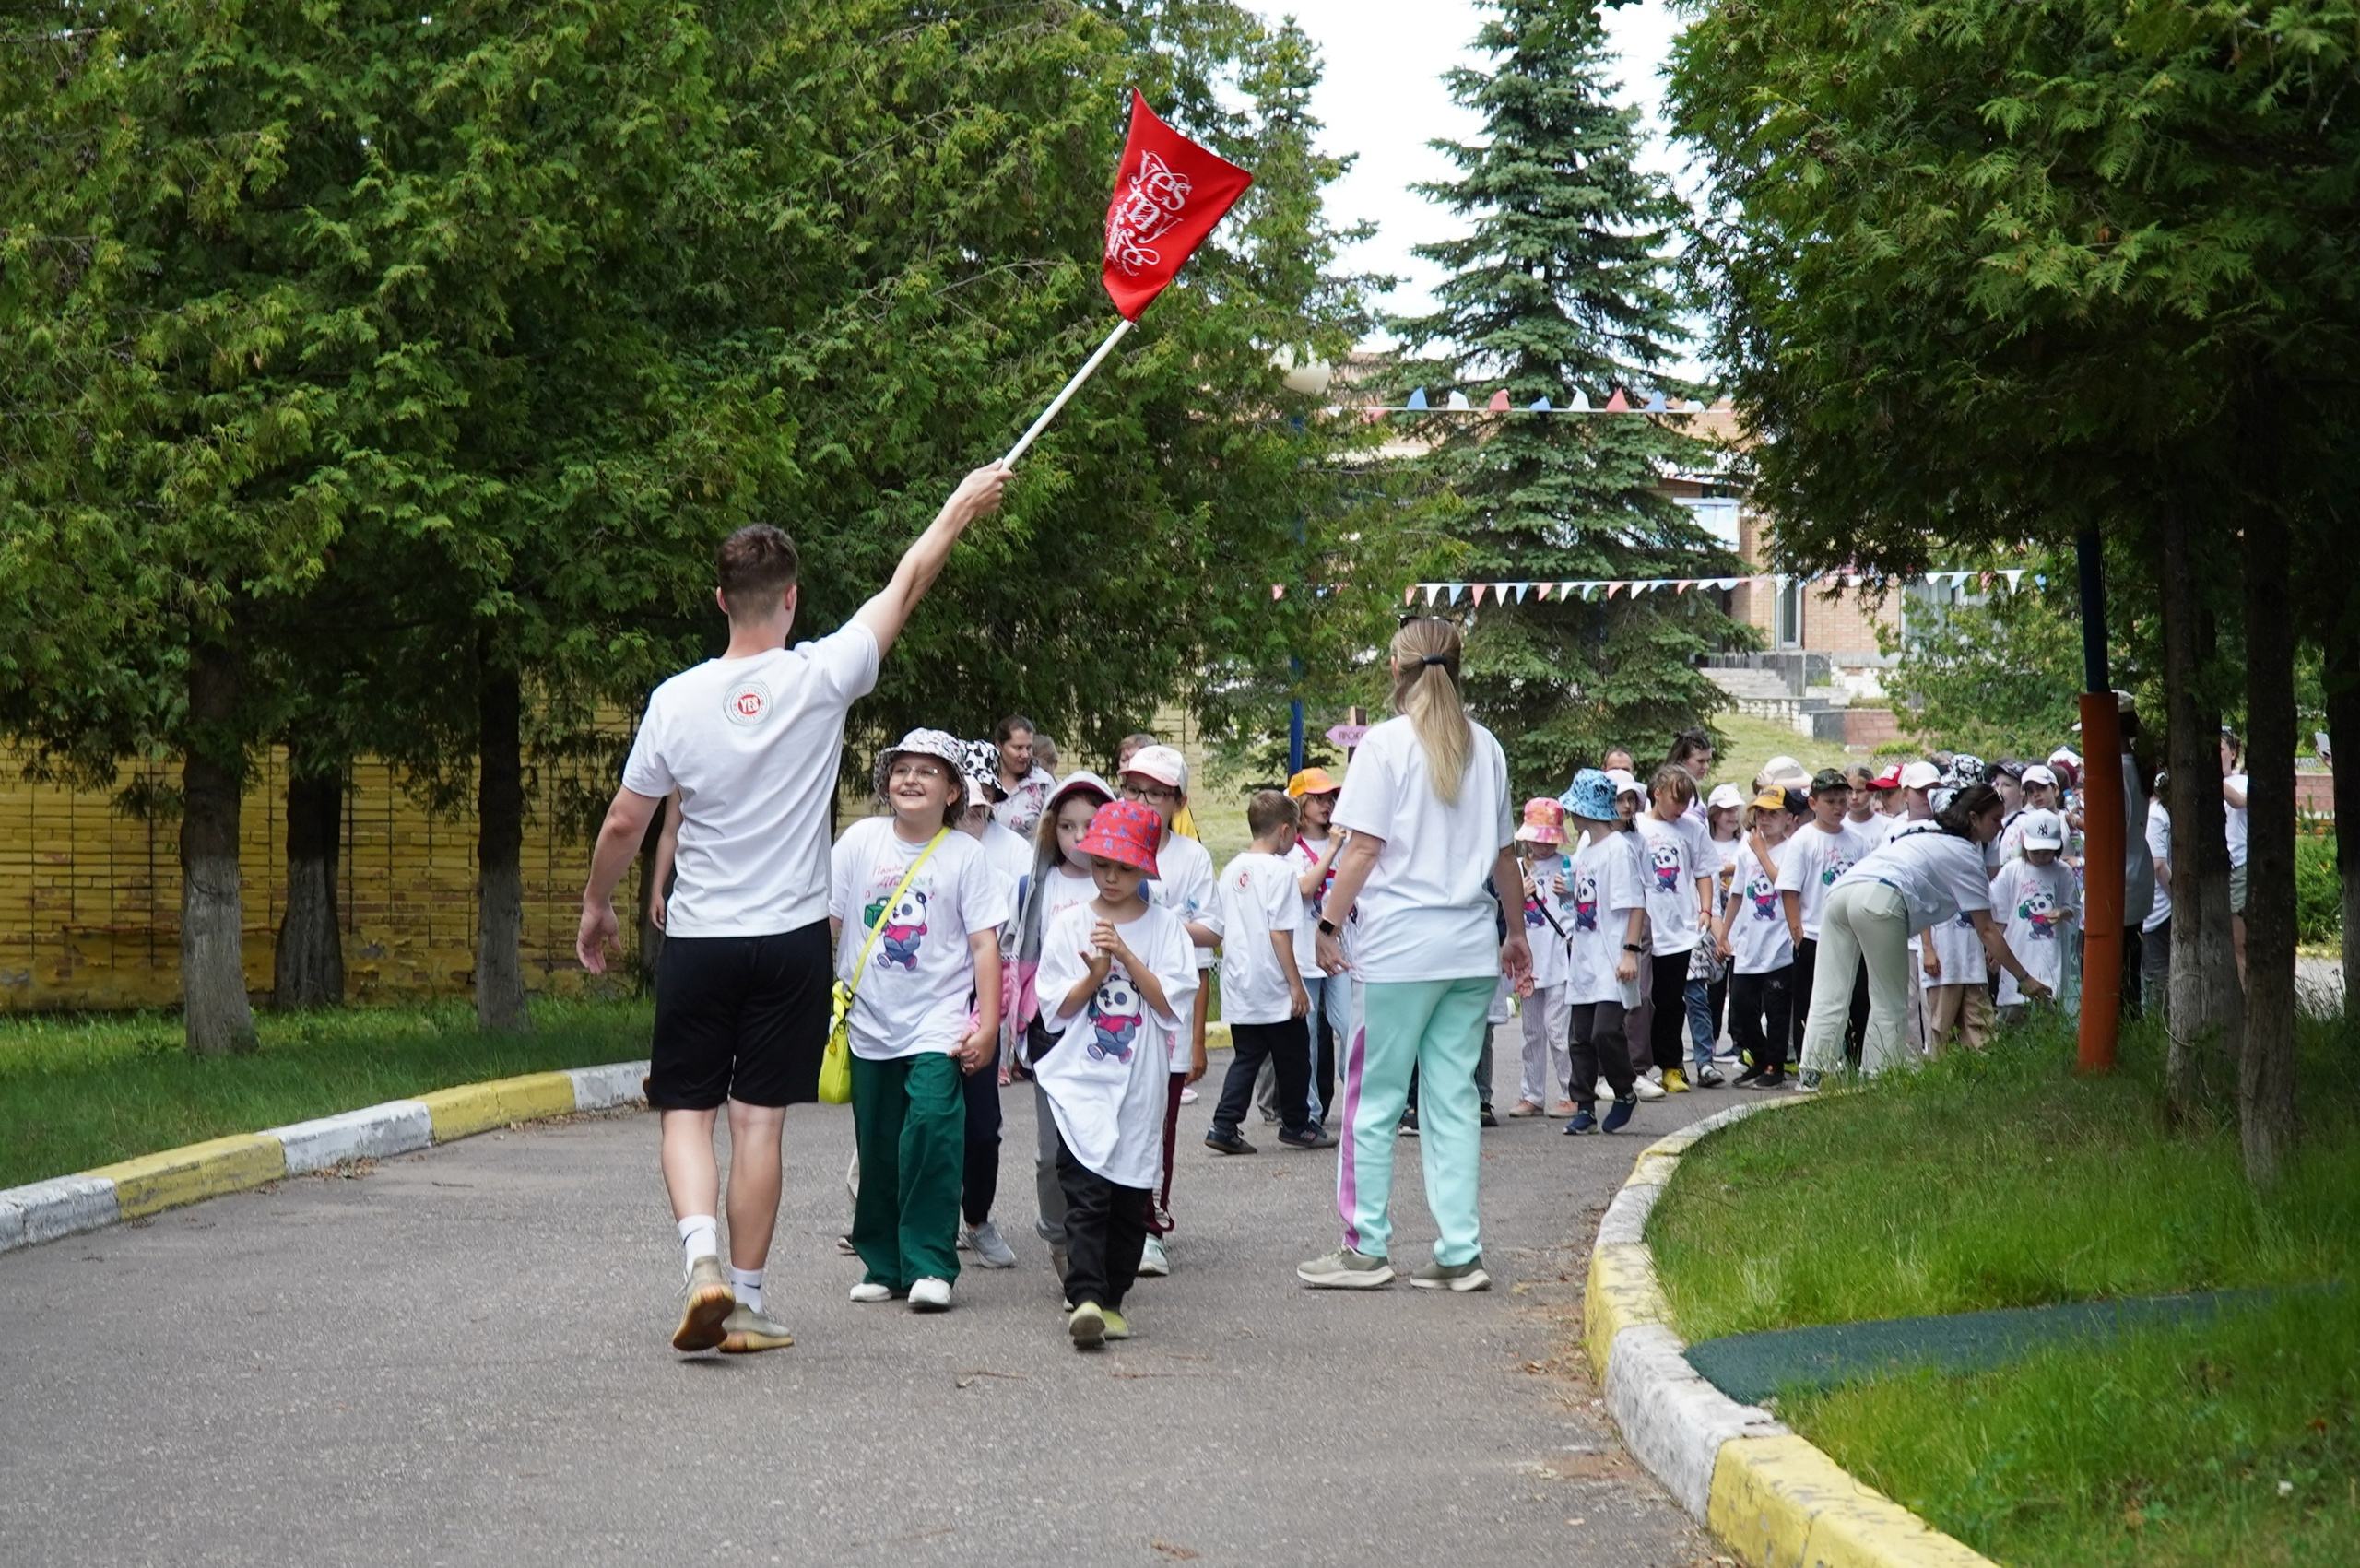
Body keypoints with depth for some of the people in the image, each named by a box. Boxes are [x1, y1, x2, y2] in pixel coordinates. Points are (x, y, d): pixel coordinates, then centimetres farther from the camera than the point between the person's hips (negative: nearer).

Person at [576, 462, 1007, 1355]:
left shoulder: (676, 701, -6)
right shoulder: (820, 678, -8)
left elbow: (624, 825, 1)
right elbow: (904, 588, 6)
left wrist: (596, 906, 17)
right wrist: (960, 509, 20)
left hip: (698, 940, 0)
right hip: (791, 938, 0)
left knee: (686, 1111, 8)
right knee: (759, 1118, 4)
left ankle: (703, 1257, -15)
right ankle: (745, 1303, 8)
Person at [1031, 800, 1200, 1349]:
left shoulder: (1164, 927, 4)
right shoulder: (1068, 924, 5)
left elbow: (1173, 1005, -5)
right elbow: (1055, 1009, 2)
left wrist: (1127, 957, -14)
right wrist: (1094, 975, -15)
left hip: (1139, 1086, 1)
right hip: (1079, 1081, -1)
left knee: (1131, 1198, 5)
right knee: (1085, 1193, -14)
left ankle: (1111, 1297, 16)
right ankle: (1084, 1298, -22)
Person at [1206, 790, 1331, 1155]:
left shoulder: (1232, 870, 8)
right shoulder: (1279, 872, -13)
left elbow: (1220, 930, 12)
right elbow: (1279, 933, -17)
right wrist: (1296, 985, -14)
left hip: (1239, 986, 7)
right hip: (1273, 989, -7)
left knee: (1246, 1057, 11)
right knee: (1293, 1059, 9)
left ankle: (1224, 1126, 0)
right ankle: (1296, 1125, 19)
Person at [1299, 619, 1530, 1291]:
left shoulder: (1386, 743, -5)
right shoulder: (1485, 747, 10)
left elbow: (1364, 848, -10)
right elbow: (1504, 852, 17)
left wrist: (1329, 923, -6)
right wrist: (1517, 933, 27)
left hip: (1400, 946, -5)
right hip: (1471, 947, 5)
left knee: (1374, 1095, 3)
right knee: (1454, 1096, 7)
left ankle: (1367, 1247, 5)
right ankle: (1460, 1253, 4)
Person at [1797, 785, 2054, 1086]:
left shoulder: (1922, 830, 33)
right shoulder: (1965, 855, 11)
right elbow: (1986, 930, 9)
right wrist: (2025, 979, 12)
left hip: (1840, 889, 7)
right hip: (1880, 900, -7)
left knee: (1830, 996, 5)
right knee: (1890, 1006, 2)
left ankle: (1812, 1074, 0)